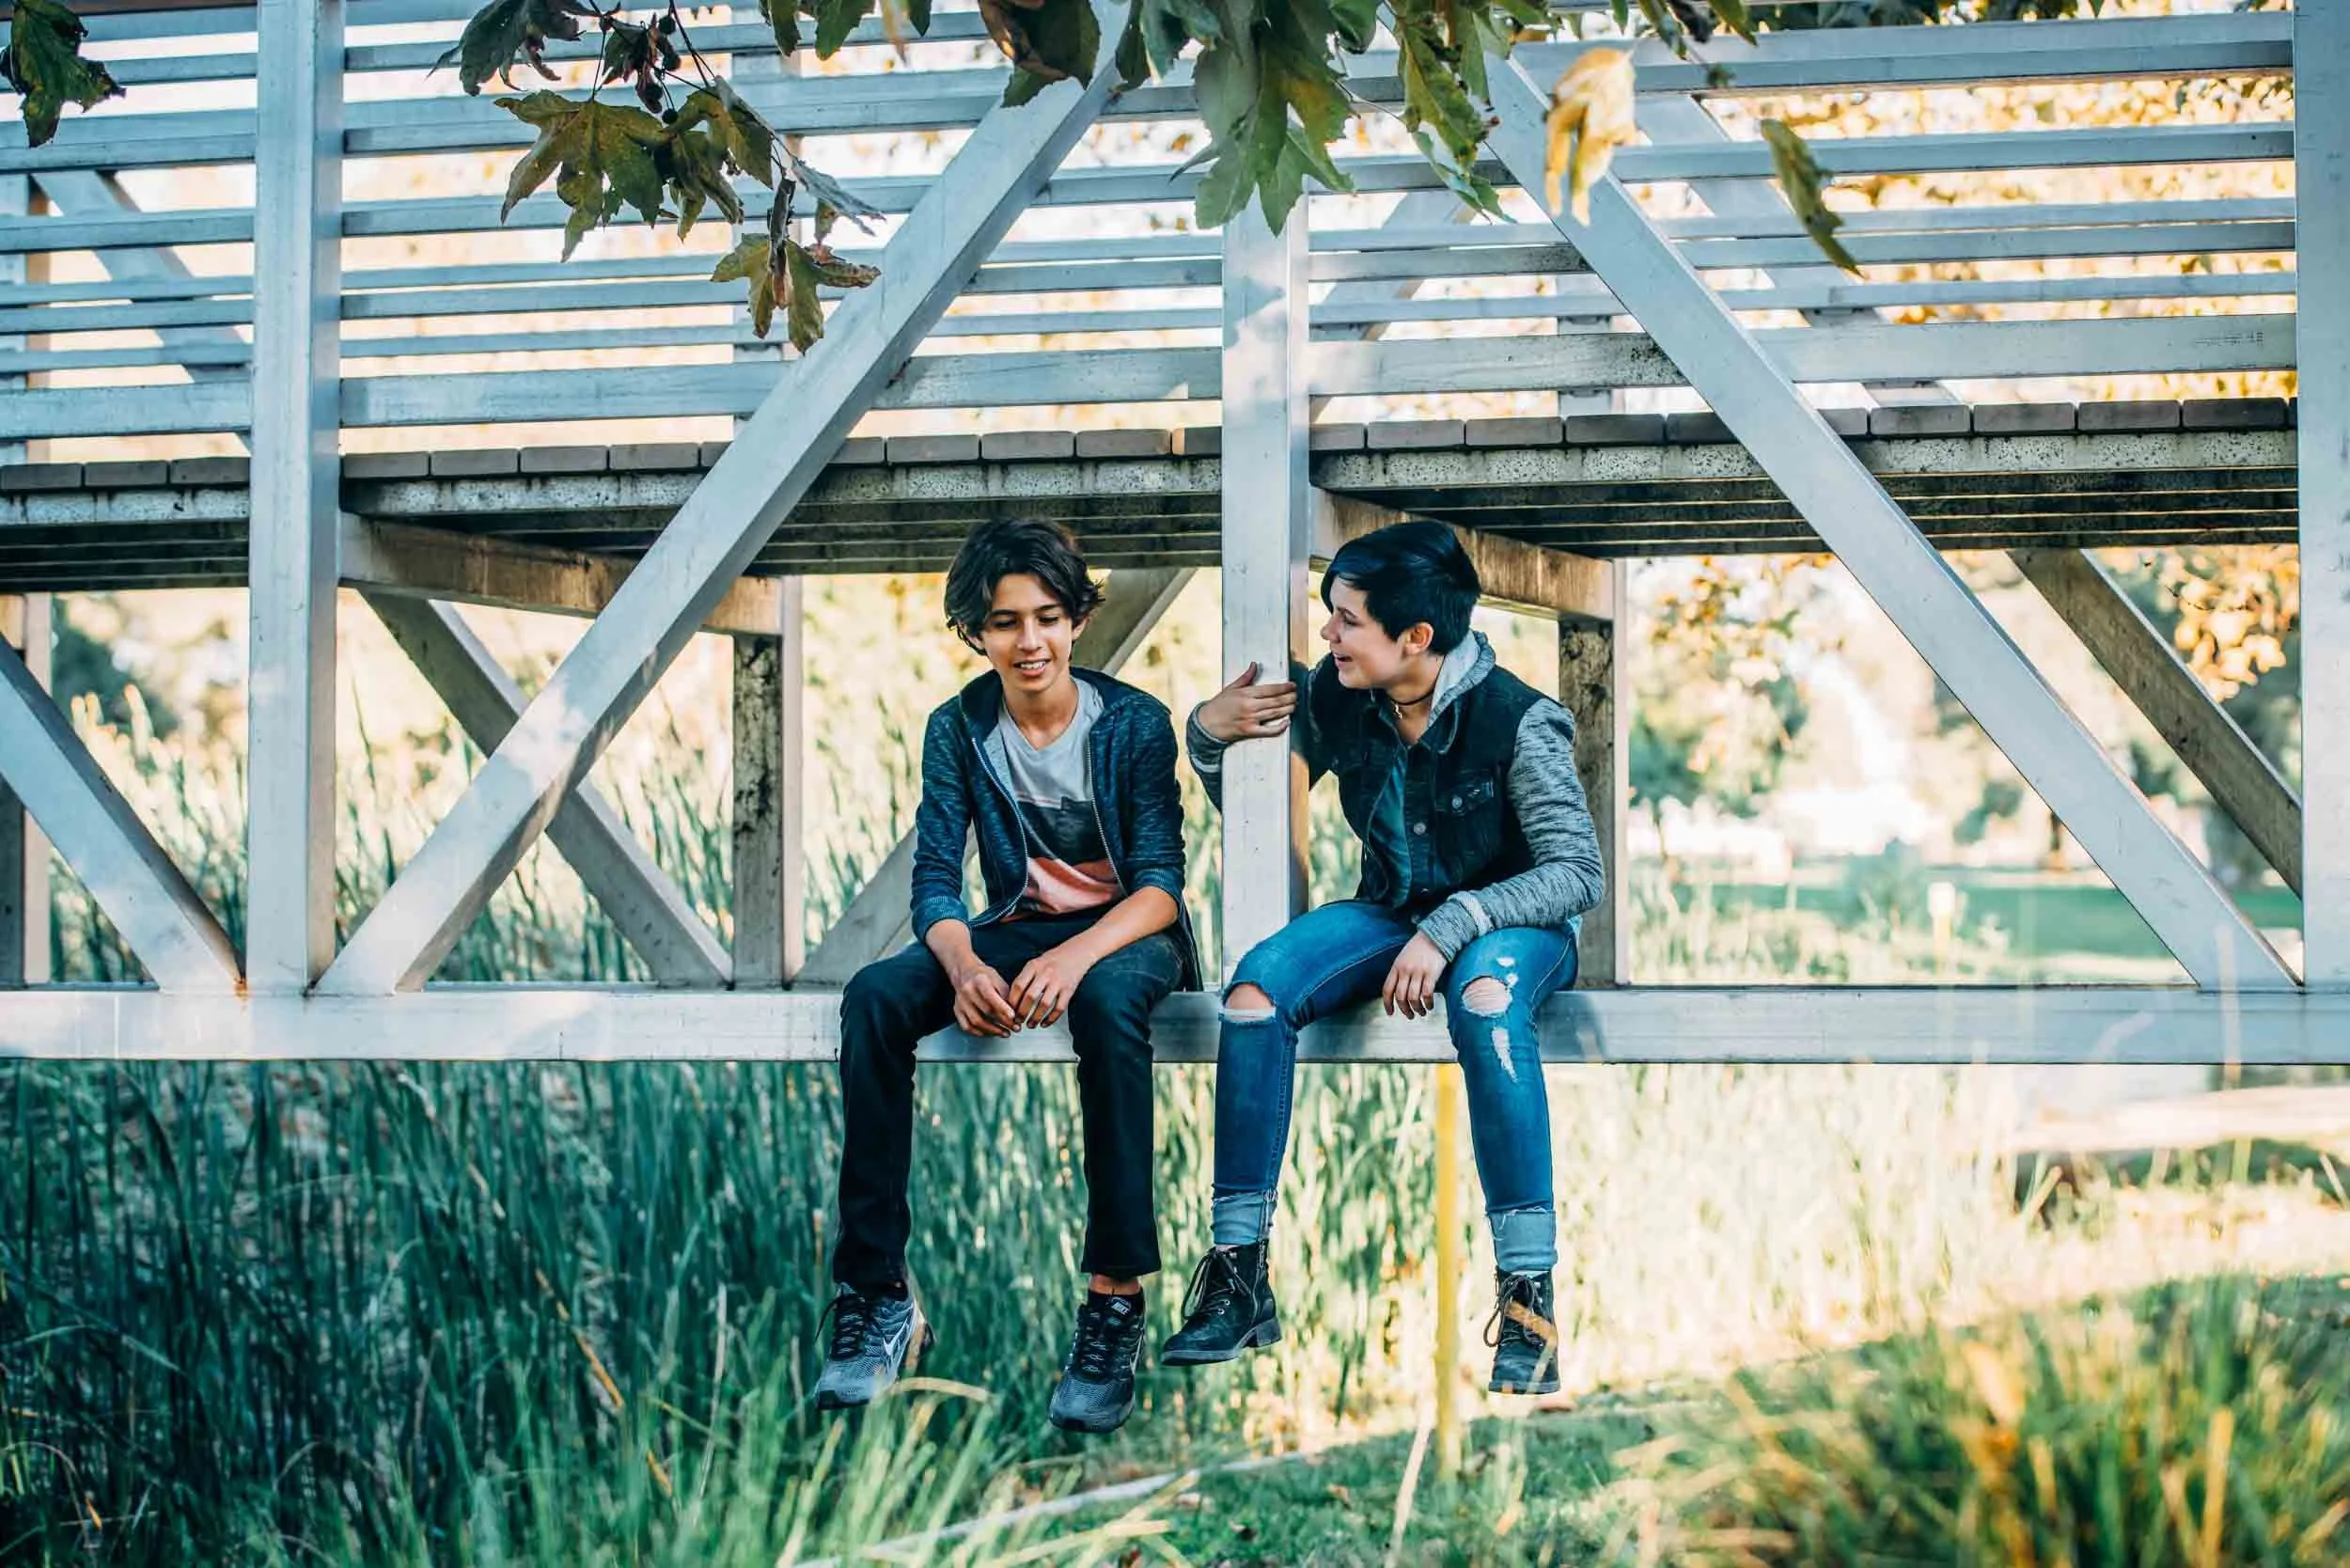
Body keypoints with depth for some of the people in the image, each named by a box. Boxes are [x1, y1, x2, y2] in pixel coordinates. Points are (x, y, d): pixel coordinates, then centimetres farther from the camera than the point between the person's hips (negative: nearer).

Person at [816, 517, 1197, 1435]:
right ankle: (876, 1294, -24)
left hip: (1126, 934, -3)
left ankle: (1116, 1302, -38)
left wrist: (1077, 956, -34)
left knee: (1107, 999, -40)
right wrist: (965, 966, -29)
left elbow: (1160, 879, -14)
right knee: (874, 997, -26)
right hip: (1018, 929, 4)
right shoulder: (959, 730, 0)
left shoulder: (1133, 723, -8)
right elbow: (935, 879, -6)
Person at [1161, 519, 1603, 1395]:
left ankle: (1527, 1296, -38)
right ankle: (1239, 1276, -21)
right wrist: (1208, 736, -12)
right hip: (1392, 916, 5)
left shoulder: (1516, 721, -18)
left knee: (1485, 995, -41)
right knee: (1257, 985, -26)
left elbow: (1578, 873, -20)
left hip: (1510, 922, -4)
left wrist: (1452, 927, -31)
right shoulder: (1333, 701, -5)